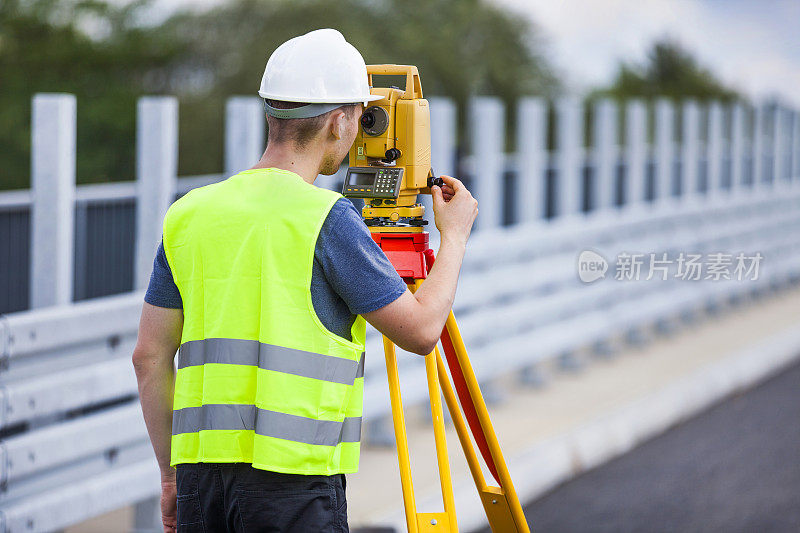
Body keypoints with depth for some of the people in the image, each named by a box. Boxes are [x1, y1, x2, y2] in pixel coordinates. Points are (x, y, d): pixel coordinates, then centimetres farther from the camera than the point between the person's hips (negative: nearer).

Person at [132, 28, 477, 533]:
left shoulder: (190, 213, 9)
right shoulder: (326, 219, -8)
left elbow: (151, 357, 11)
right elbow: (420, 330, -2)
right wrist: (455, 236, 13)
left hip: (202, 465, 6)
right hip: (293, 473, -6)